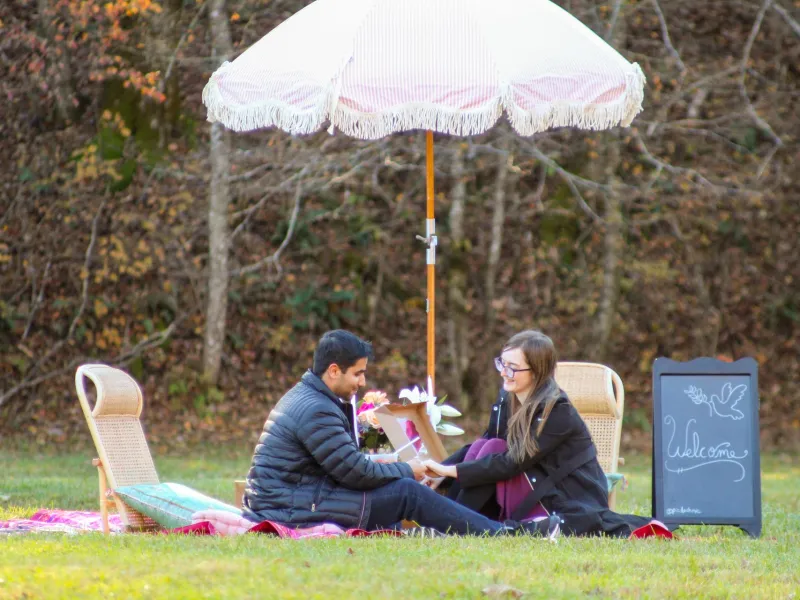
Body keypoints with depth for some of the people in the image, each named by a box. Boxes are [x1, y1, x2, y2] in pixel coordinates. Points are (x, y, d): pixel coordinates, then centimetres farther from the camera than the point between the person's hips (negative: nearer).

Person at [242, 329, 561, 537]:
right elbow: (356, 472, -17)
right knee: (408, 493, -10)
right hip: (293, 511, -10)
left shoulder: (304, 396, 15)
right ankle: (506, 533, -4)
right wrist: (407, 470, -1)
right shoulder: (316, 411, -19)